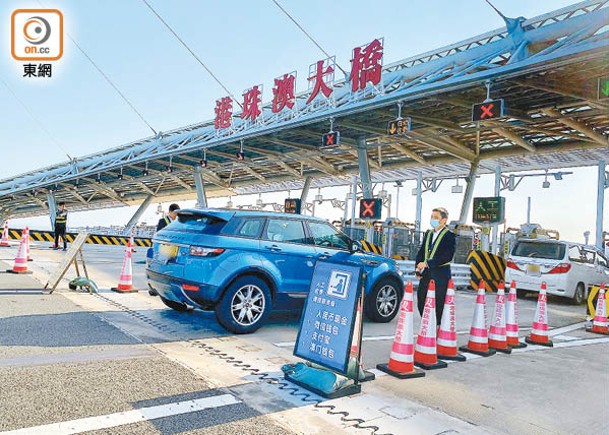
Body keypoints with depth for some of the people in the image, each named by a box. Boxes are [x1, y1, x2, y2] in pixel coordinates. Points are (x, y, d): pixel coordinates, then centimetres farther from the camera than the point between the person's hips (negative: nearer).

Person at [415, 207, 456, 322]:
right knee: (422, 302, 8)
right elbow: (421, 252, 15)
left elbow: (447, 256, -17)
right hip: (426, 274, 6)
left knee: (438, 305, -1)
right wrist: (418, 269, 2)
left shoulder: (449, 236, -7)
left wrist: (427, 263, -20)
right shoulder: (428, 234, 14)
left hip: (440, 276, -6)